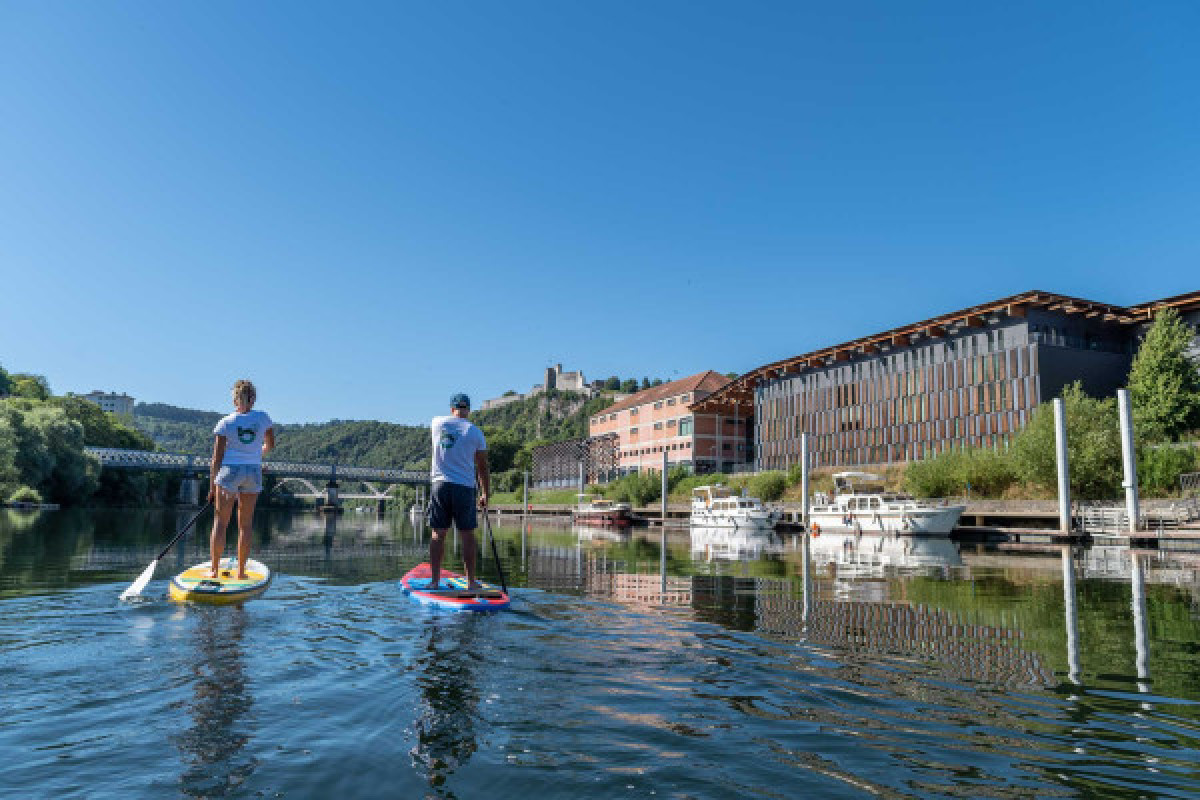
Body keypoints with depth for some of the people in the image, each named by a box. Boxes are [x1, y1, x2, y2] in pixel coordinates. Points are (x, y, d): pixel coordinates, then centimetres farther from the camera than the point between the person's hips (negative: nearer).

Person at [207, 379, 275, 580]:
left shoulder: (225, 423, -4)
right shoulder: (263, 418, 1)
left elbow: (217, 458, -4)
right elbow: (270, 445, 17)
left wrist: (212, 487, 3)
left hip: (229, 471, -2)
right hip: (254, 473, 2)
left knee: (220, 522, 5)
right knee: (245, 525, 7)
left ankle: (214, 570, 5)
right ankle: (241, 572, 11)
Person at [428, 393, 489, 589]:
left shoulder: (437, 423, 4)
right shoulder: (475, 432, 0)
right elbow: (483, 468, 5)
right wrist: (485, 495, 14)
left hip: (440, 484, 2)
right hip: (465, 487, -2)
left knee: (438, 534, 7)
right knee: (467, 535, 5)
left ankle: (434, 580, 9)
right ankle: (471, 581, 10)